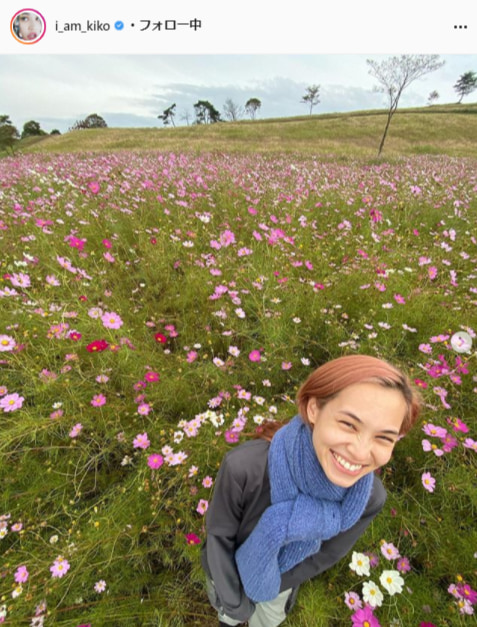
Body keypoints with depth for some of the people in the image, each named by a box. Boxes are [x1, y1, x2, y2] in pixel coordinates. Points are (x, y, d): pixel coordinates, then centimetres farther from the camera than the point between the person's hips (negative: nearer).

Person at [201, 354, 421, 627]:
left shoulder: (370, 497, -32)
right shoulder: (245, 467, -44)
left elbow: (323, 557, -14)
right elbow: (219, 534, -23)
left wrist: (256, 589, -9)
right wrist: (233, 603, -13)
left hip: (281, 579, 1)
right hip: (229, 569, 0)